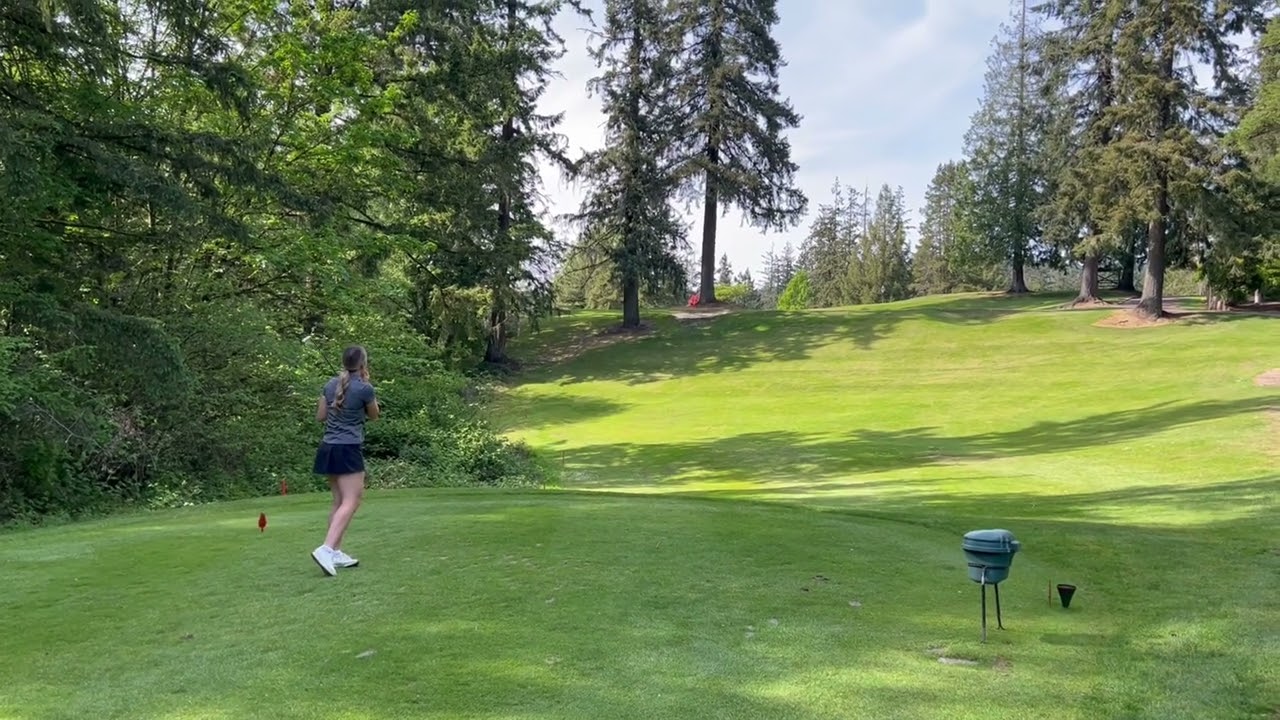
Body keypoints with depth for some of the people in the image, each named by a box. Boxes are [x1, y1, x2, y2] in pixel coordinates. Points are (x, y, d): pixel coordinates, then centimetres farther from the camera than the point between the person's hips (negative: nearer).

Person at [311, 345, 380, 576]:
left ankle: (336, 552, 16)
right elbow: (374, 415, 7)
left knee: (339, 501, 14)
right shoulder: (364, 388, -11)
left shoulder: (331, 384, 7)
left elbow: (320, 416, 14)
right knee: (350, 502, -7)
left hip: (328, 447, 7)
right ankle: (326, 549, -21)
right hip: (348, 450, -7)